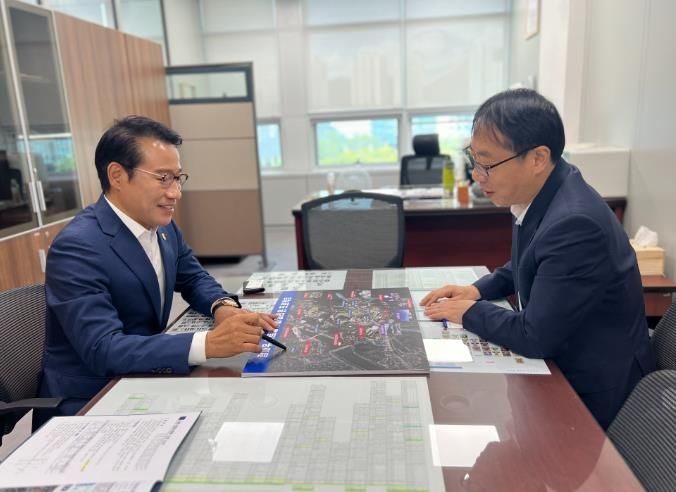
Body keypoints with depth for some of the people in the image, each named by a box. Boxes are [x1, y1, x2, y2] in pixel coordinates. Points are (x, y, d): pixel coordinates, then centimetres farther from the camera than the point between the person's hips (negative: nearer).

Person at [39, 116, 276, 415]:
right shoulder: (77, 248, -23)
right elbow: (102, 349, -30)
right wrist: (208, 344, -40)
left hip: (142, 382, 7)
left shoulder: (163, 226, -1)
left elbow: (194, 278, 11)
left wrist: (223, 306, -11)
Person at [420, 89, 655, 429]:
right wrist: (478, 290, 0)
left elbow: (536, 337, -28)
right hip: (559, 357, 7)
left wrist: (470, 311, -13)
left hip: (590, 390, -7)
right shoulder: (539, 193, -5)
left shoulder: (574, 223, -32)